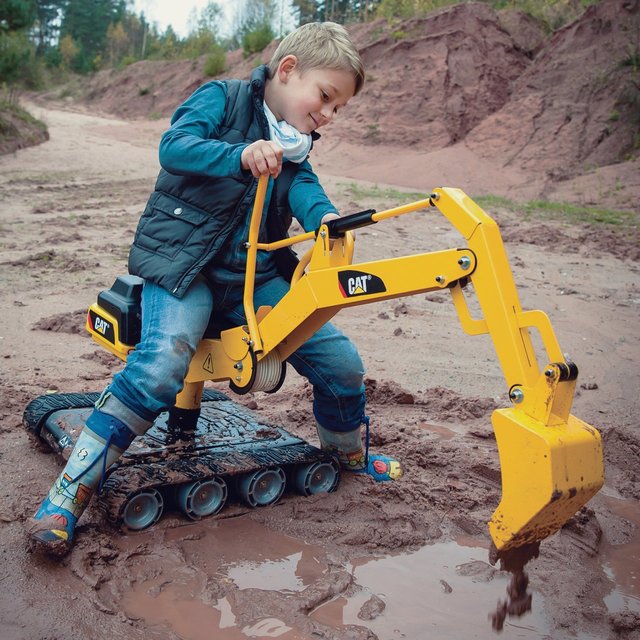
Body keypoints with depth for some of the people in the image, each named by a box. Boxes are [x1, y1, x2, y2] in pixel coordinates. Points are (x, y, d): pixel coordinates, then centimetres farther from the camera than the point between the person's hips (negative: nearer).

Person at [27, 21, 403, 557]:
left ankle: (349, 455, 30)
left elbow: (305, 189, -6)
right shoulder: (224, 97, -1)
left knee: (342, 363, -1)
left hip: (255, 276, 6)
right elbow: (175, 145, -19)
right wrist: (240, 155, -37)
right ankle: (68, 496, -19)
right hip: (183, 263, -6)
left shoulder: (293, 150, 15)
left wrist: (325, 218, -30)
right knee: (162, 364, -32)